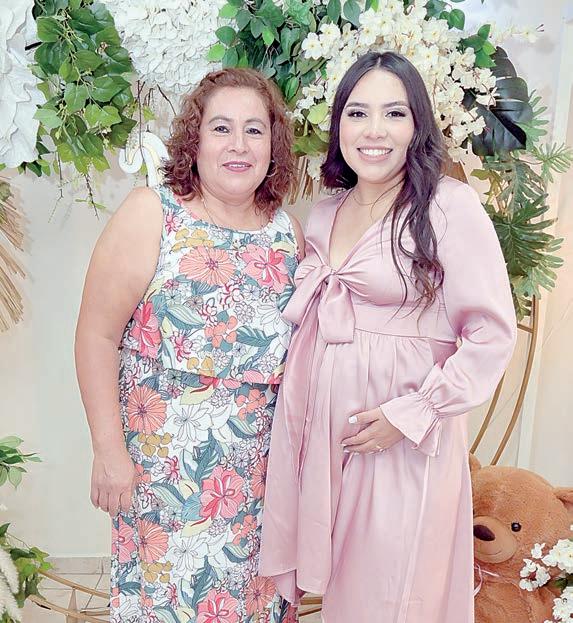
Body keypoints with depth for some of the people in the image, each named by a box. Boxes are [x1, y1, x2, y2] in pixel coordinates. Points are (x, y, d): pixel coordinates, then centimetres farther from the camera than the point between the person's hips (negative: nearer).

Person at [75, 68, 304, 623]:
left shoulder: (287, 230, 1)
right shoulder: (150, 216, -12)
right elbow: (98, 335, -12)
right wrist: (109, 450, -13)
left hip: (261, 467, 4)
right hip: (166, 464, -4)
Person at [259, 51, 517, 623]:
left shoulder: (449, 206, -11)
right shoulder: (323, 215, 8)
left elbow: (493, 334, -12)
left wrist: (411, 415, -16)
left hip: (403, 439, -5)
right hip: (317, 426, 5)